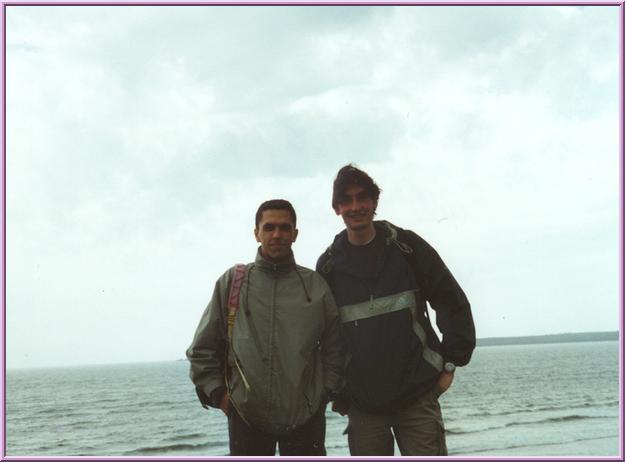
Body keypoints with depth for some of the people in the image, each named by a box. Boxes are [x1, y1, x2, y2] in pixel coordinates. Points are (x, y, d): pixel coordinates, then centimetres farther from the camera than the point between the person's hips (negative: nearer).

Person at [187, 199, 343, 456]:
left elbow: (335, 346, 10)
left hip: (306, 416, 1)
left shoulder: (316, 286, 4)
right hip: (247, 417, 0)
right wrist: (217, 393, 0)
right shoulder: (233, 282, 2)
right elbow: (202, 348, 7)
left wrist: (325, 391, 2)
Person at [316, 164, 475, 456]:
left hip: (418, 396, -1)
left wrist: (451, 363, 0)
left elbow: (453, 303, 4)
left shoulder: (406, 247, 1)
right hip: (362, 404, 2)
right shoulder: (329, 265, 5)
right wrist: (337, 394, 7)